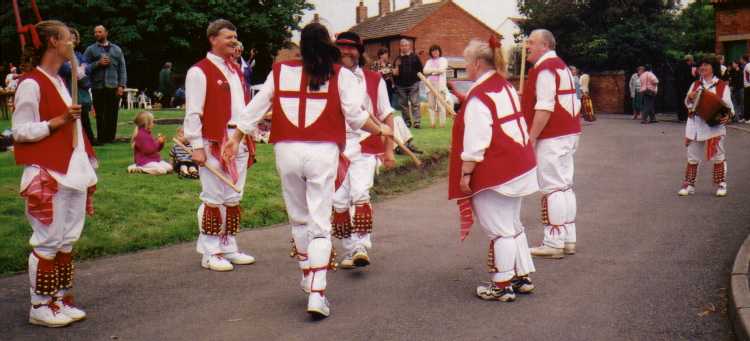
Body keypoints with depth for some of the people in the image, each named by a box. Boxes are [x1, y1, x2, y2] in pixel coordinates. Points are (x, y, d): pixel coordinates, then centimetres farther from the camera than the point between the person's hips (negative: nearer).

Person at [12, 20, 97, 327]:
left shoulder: (59, 82, 16)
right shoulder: (31, 84, -12)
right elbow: (21, 131, -14)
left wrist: (86, 173, 19)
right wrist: (59, 121, -23)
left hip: (72, 173, 9)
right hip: (48, 176, -9)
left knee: (67, 240, 11)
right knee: (48, 241, -3)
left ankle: (63, 300, 20)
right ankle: (40, 306, 7)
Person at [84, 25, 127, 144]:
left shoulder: (116, 49, 13)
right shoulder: (90, 49, 9)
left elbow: (122, 68, 9)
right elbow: (85, 67, 2)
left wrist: (121, 86, 0)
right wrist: (98, 64, -11)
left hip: (114, 88, 1)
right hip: (98, 88, -1)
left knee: (112, 114, 0)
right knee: (100, 114, -1)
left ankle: (111, 138, 7)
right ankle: (101, 138, 4)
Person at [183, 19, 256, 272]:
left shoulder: (236, 69, 18)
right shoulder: (199, 72, -7)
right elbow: (193, 113, -11)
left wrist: (248, 138, 16)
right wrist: (196, 146, -16)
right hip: (215, 142, -8)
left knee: (234, 199, 12)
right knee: (214, 199, -4)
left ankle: (229, 248, 23)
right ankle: (209, 254, 5)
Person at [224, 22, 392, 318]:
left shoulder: (280, 71, 8)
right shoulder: (340, 75, 1)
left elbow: (256, 107, 12)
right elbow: (356, 115, -3)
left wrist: (236, 138, 24)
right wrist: (380, 130, 15)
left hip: (287, 150, 3)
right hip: (323, 152, -2)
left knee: (298, 218, 20)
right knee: (320, 224, 0)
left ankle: (308, 276, 36)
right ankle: (316, 294, -7)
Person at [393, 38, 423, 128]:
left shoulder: (414, 57, 5)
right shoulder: (398, 59, 11)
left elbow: (420, 70, 6)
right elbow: (395, 73, 14)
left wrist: (416, 79, -1)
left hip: (413, 85, -3)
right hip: (401, 86, 3)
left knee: (415, 103, -8)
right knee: (403, 105, 7)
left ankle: (417, 121, -11)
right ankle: (406, 122, 14)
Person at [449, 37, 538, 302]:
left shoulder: (479, 96, -19)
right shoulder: (506, 87, 10)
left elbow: (475, 142, -21)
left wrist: (465, 175, -16)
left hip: (493, 174, -9)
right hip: (518, 168, 9)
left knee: (499, 229, 0)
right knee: (513, 224, 19)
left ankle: (502, 286, 8)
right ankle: (523, 277, 26)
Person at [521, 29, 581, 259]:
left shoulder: (544, 69, -14)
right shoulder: (561, 66, 18)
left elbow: (544, 108, -21)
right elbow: (575, 103, 20)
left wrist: (531, 138, -18)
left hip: (552, 137, -11)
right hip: (569, 133, 11)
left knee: (552, 188, -7)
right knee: (565, 186, 12)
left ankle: (554, 243, -5)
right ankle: (568, 239, 17)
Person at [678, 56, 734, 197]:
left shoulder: (722, 86, -1)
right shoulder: (695, 84, 12)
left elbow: (728, 105, -4)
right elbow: (688, 104, 14)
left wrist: (728, 115, -24)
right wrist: (690, 97, -7)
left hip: (714, 126, -4)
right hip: (696, 125, 4)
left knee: (718, 157, -1)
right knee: (692, 157, 8)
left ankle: (721, 184, 11)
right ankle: (689, 185, 16)